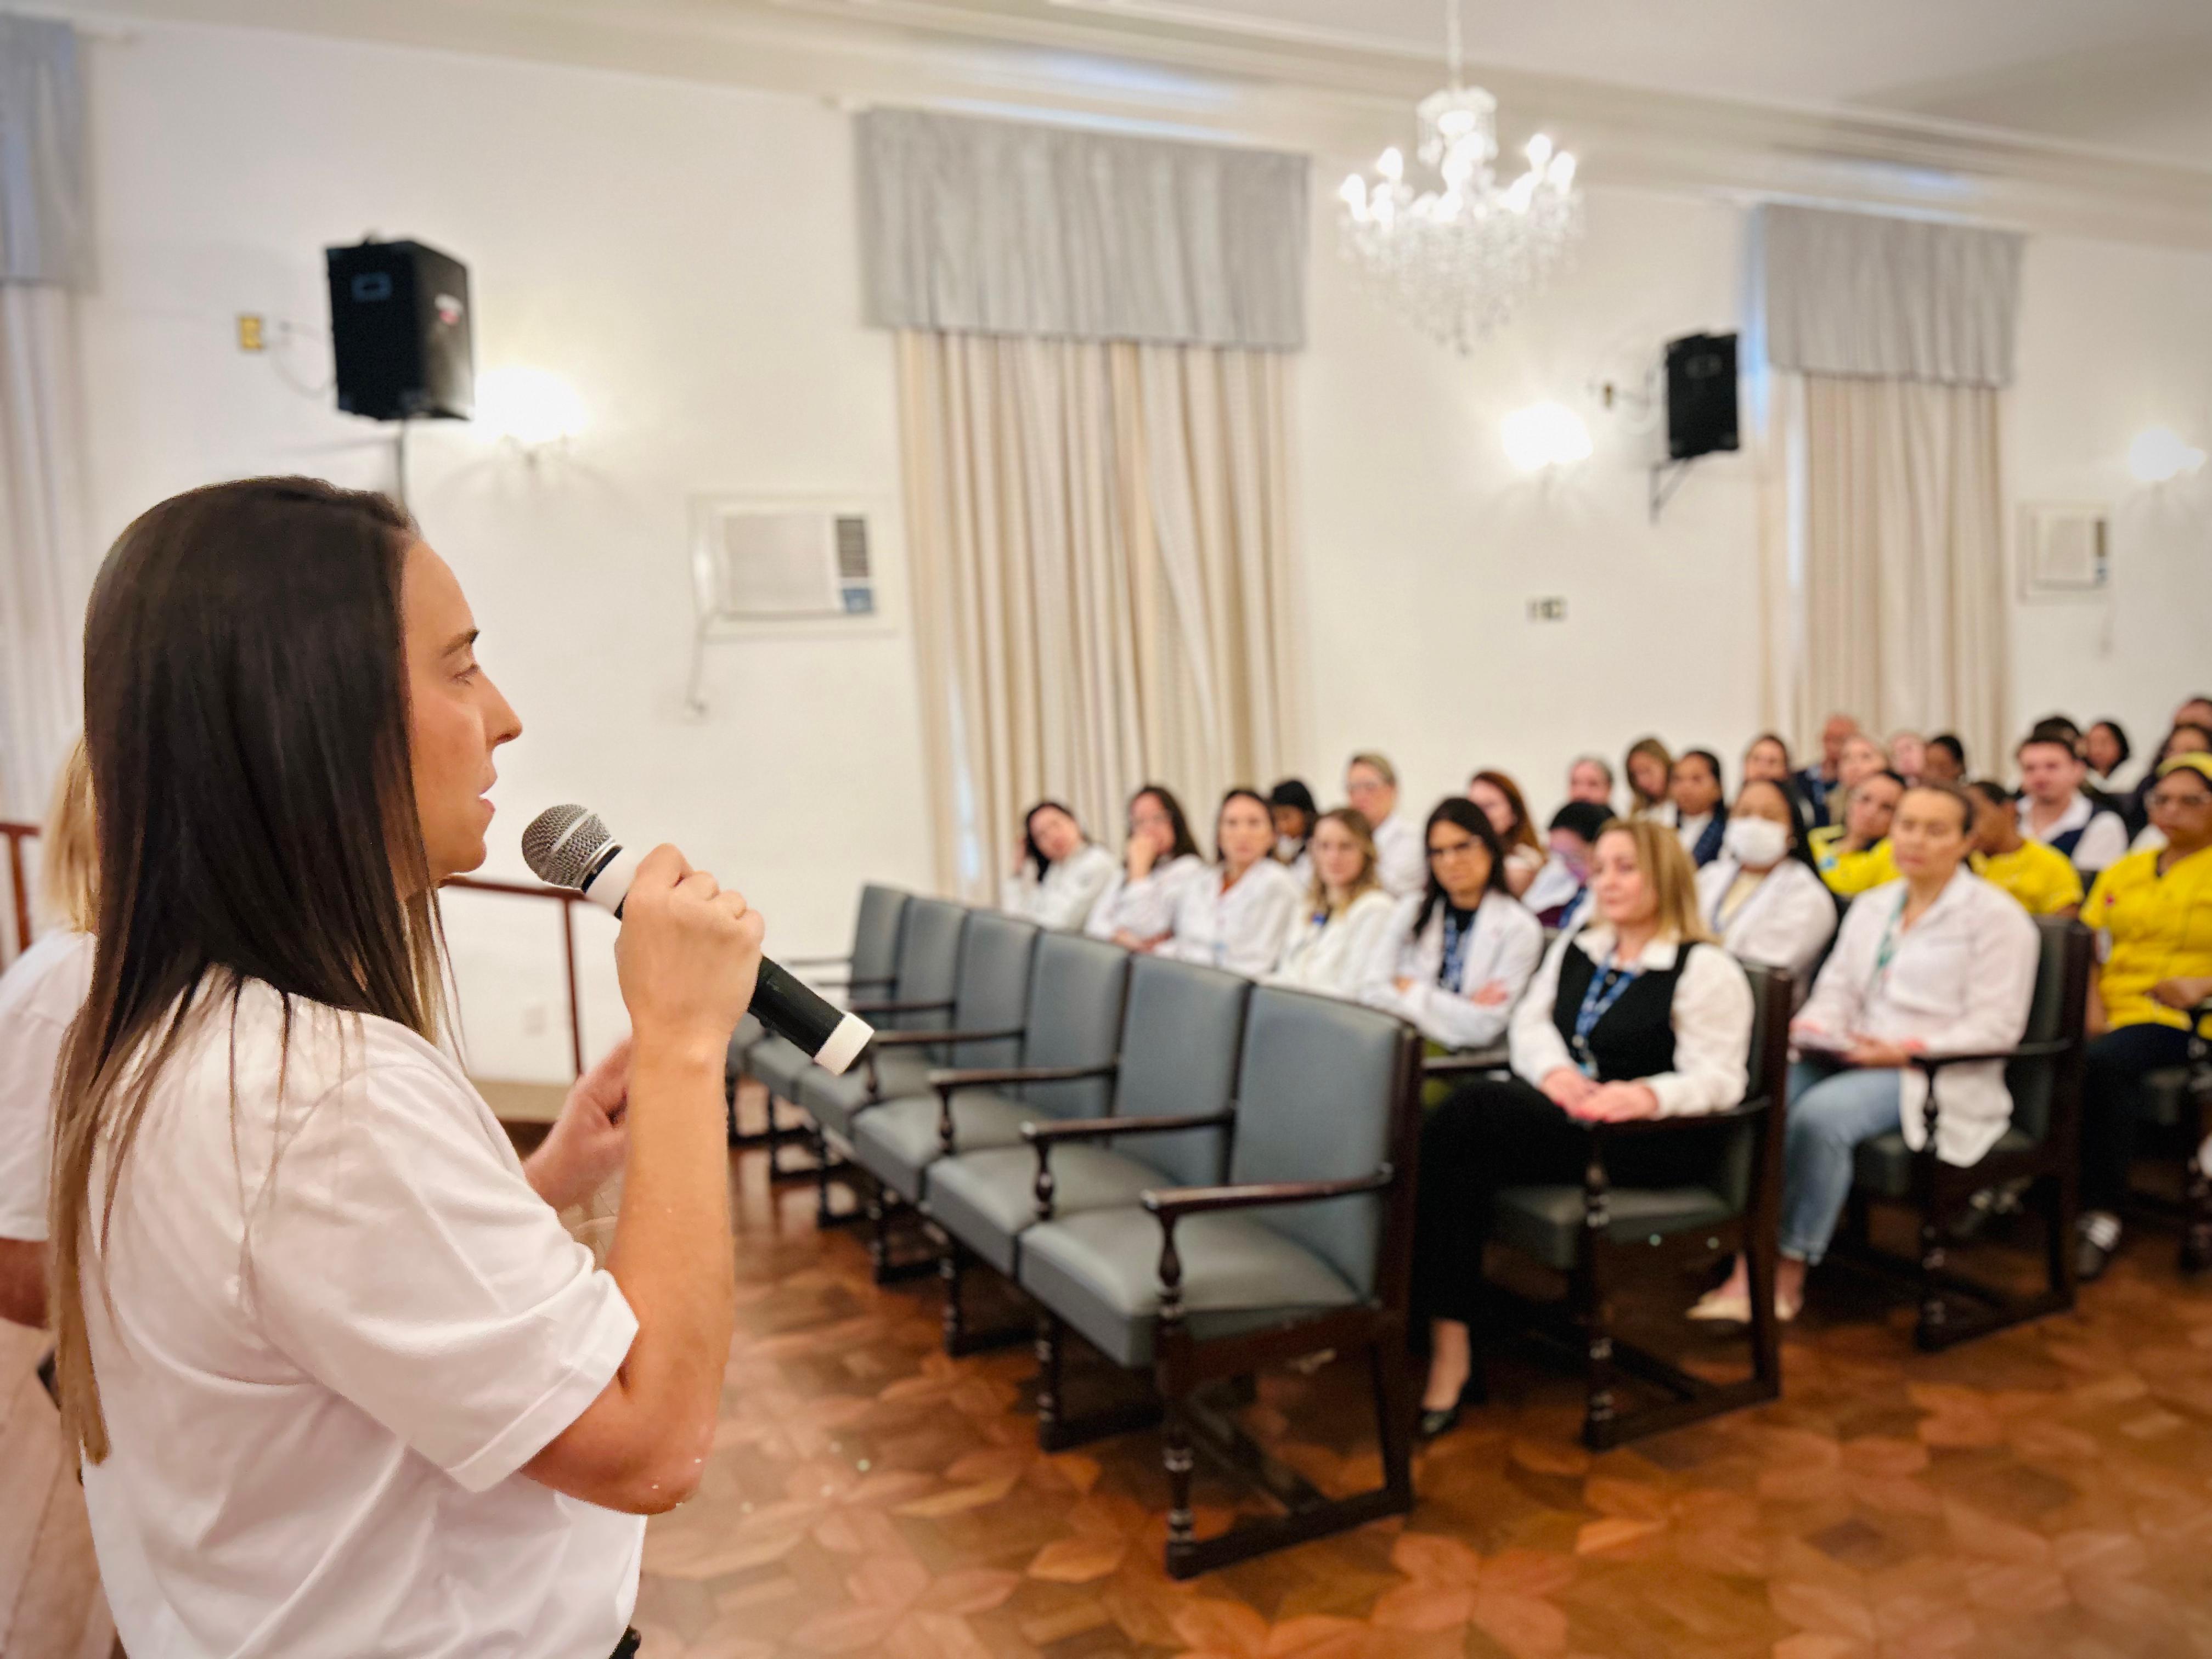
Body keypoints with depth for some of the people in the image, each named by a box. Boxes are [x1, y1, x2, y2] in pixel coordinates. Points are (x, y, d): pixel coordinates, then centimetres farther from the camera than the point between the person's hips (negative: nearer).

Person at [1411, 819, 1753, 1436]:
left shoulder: (1706, 968, 0)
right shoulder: (1574, 951, 22)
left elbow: (1718, 1080, -8)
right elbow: (1530, 1023, 12)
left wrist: (1648, 1095, -28)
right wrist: (1555, 1069, -11)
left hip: (1646, 1140, -6)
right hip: (1565, 1117, 6)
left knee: (1474, 1111, -31)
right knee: (1460, 1141, -29)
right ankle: (1443, 1341, -28)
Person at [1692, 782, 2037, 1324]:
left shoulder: (1997, 917, 0)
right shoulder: (1872, 907, 21)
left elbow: (1995, 1026, -8)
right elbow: (1837, 988, 15)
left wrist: (1907, 1051, -20)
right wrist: (1813, 1028, -7)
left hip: (1937, 1076, -6)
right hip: (1850, 1062, 6)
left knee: (1820, 1115, -34)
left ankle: (1789, 1274, -22)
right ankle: (1748, 1266, -27)